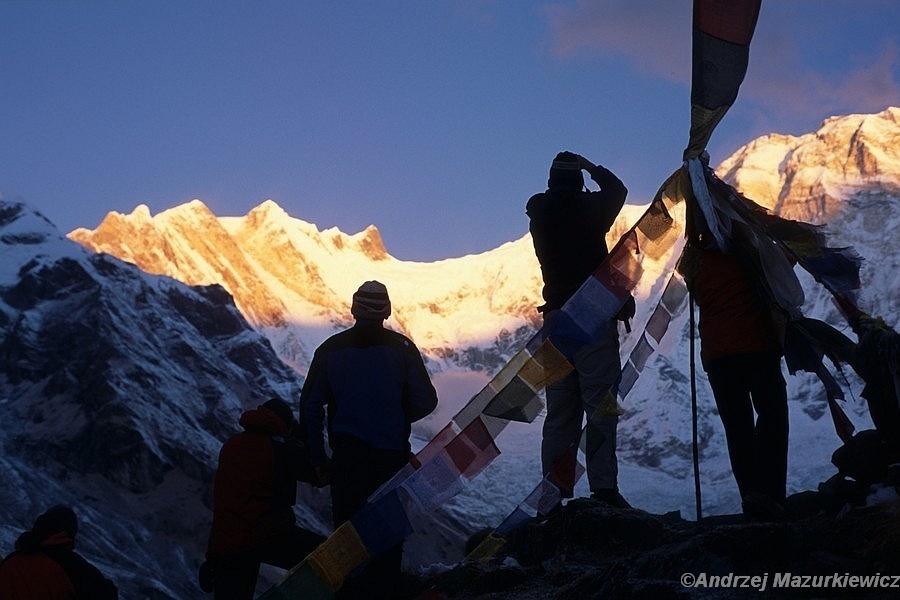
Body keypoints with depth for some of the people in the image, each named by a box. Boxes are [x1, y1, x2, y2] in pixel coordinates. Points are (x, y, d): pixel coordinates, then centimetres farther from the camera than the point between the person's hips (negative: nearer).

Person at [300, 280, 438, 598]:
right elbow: (426, 401, -3)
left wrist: (318, 459, 11)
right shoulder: (401, 347, -3)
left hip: (346, 456, 1)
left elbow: (309, 406, 4)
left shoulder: (331, 349, 2)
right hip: (392, 454, -1)